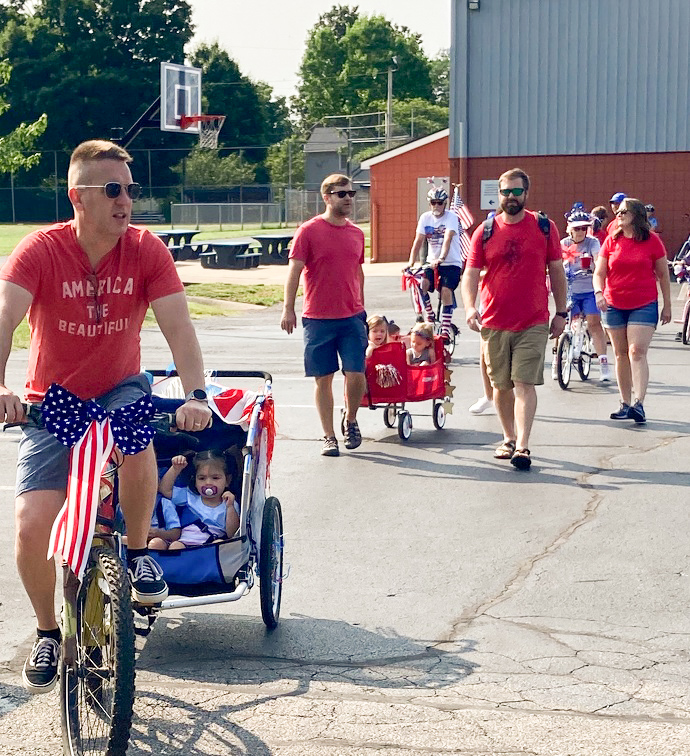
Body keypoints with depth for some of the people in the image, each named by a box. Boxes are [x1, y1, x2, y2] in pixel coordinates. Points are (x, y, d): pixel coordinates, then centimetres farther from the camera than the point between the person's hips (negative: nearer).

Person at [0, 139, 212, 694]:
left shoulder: (146, 250, -13)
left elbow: (178, 326, -20)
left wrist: (196, 395, -37)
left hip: (119, 389, 0)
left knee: (137, 441, -36)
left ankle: (138, 553, -7)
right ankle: (48, 632, 15)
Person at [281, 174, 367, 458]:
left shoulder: (357, 233, 9)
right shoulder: (309, 231, -4)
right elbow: (294, 271, -5)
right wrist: (288, 308, -10)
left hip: (352, 317, 3)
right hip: (318, 318, -3)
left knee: (356, 373, -5)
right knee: (323, 378, 3)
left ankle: (351, 420, 22)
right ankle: (329, 436, 13)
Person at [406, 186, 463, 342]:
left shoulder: (451, 217, -11)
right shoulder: (425, 218, 2)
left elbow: (447, 240, -26)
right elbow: (418, 240, -4)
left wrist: (441, 259, -41)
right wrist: (411, 262, -17)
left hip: (451, 263, -4)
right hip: (432, 262, 4)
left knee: (446, 291, -21)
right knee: (421, 283, -22)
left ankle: (446, 329, -12)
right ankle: (429, 316, -3)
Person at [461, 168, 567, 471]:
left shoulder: (544, 227, 1)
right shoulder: (485, 231, 2)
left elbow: (556, 271, 7)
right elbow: (470, 274, -2)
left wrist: (561, 313, 7)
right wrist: (469, 307, -19)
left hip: (533, 323, -2)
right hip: (494, 323, 2)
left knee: (525, 383, -10)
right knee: (501, 385, 12)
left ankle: (522, 446, -13)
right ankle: (509, 438, 28)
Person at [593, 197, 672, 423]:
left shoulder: (652, 240, -2)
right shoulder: (612, 241, 4)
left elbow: (663, 275, 5)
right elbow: (599, 272, 3)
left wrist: (667, 305, 6)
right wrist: (598, 292, -17)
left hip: (644, 305, -3)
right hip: (614, 306, 3)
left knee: (637, 352, -14)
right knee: (621, 354, 9)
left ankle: (639, 403, -18)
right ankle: (625, 404, 16)